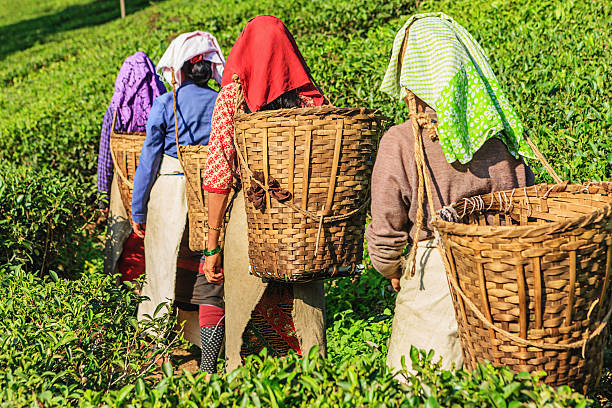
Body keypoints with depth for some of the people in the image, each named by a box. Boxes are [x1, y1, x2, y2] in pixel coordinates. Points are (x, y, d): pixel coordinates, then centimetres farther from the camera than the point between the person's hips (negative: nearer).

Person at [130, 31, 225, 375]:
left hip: (169, 195, -1)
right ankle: (209, 368, 3)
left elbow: (149, 158, -2)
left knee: (164, 275, 10)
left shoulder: (165, 105, -4)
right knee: (210, 282, 3)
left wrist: (138, 210, 5)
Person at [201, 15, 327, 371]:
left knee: (244, 318, 10)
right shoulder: (312, 98, 3)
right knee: (308, 314, 11)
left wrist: (212, 245, -1)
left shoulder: (232, 97, -3)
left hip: (249, 216, -2)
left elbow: (219, 175, -7)